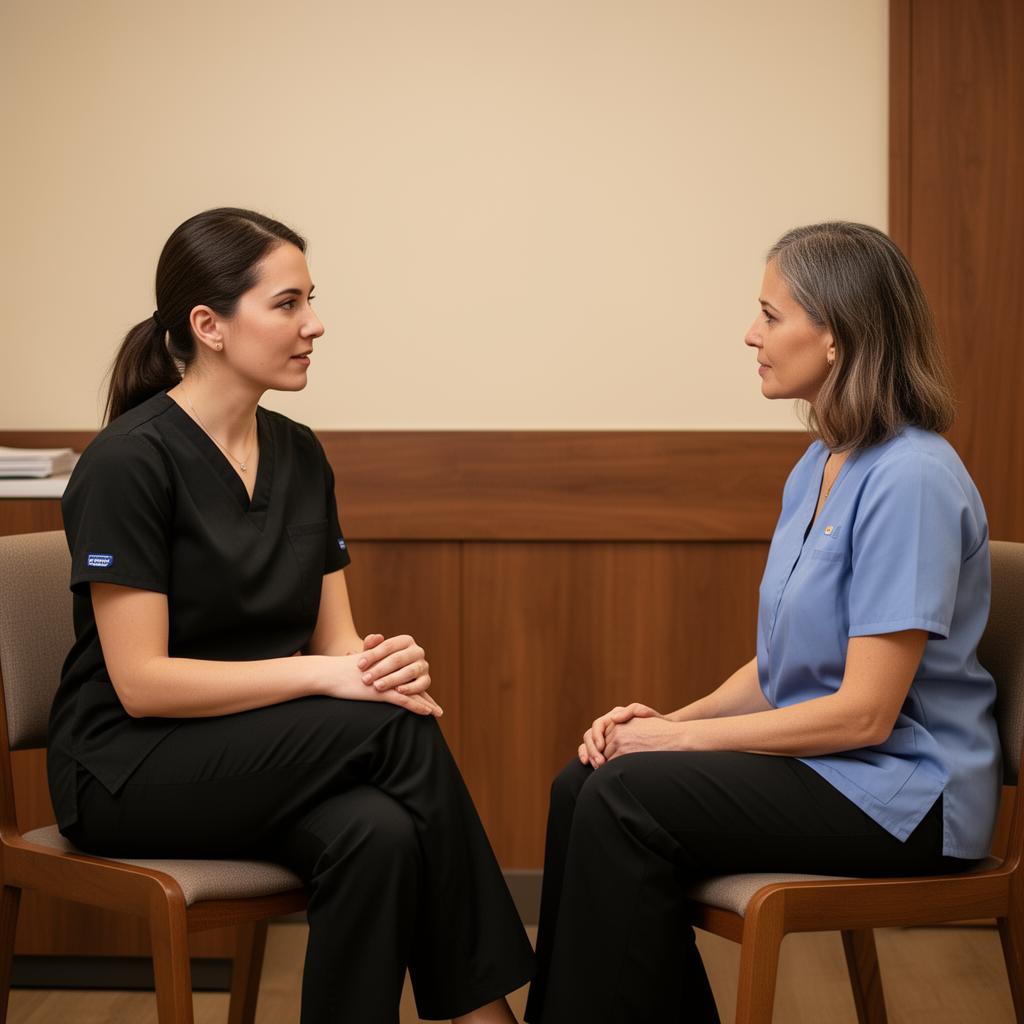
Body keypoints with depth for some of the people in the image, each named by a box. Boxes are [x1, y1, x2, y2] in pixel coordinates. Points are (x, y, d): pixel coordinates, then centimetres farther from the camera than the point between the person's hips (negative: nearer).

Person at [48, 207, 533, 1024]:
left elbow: (334, 638, 5)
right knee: (400, 733, -27)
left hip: (262, 755, 6)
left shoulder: (300, 456, 6)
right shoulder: (131, 460, -15)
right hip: (131, 766, -6)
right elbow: (141, 681, -19)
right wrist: (322, 676, -25)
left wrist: (383, 664, -19)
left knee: (377, 834, -30)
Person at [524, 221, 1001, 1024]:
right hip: (817, 760, 8)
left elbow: (864, 711, -21)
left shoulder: (911, 481, -19)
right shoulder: (819, 467, 10)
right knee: (582, 787, -8)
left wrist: (683, 737, -14)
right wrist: (674, 718, -2)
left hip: (901, 793, -8)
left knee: (627, 800, -21)